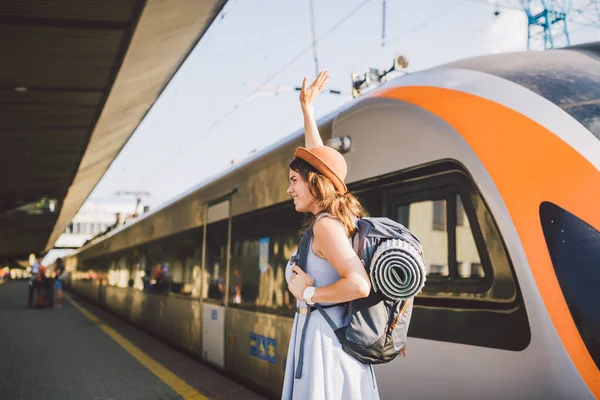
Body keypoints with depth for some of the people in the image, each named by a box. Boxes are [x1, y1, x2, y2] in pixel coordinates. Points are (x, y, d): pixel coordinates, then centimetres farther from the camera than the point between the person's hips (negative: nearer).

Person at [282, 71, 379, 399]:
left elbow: (359, 285, -27)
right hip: (339, 336, 8)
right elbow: (315, 159, 21)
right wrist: (307, 108, 27)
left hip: (323, 337, -8)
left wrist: (308, 293, -15)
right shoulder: (336, 217, 8)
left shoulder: (326, 225, -16)